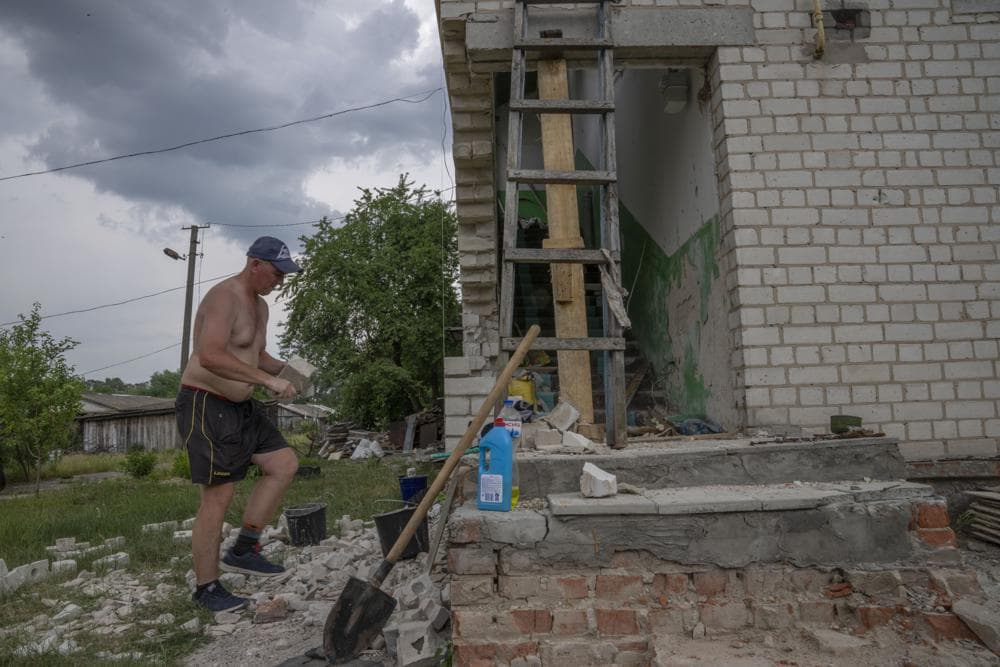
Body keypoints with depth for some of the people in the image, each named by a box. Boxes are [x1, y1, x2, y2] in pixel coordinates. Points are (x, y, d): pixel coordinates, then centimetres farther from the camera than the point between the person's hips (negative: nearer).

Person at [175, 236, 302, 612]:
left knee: (285, 464, 4)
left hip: (240, 406, 10)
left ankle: (242, 551, 11)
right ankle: (206, 588, 9)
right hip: (205, 404, -10)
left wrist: (284, 368, 6)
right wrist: (267, 380, -32)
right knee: (219, 495, -6)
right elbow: (210, 356, -31)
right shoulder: (224, 298, -18)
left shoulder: (259, 306, 14)